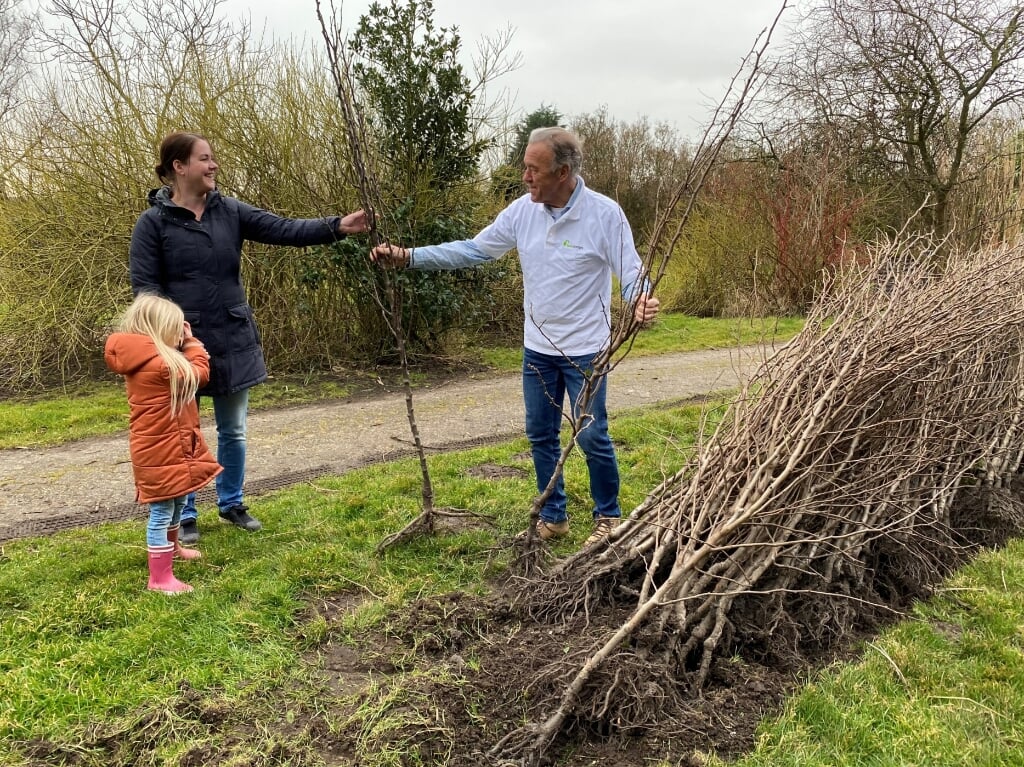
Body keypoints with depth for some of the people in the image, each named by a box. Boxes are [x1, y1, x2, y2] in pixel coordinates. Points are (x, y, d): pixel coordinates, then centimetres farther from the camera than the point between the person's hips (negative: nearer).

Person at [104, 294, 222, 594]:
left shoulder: (140, 361, 6)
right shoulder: (160, 364, -23)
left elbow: (184, 372, 12)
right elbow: (199, 373, -10)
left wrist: (185, 344, 7)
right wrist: (192, 342, 1)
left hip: (163, 448, 10)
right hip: (161, 452, -10)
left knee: (175, 503, 27)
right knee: (162, 512, -2)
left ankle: (171, 547, 50)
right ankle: (160, 579, 7)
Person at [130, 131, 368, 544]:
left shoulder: (230, 211, 4)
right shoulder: (153, 222, -6)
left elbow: (282, 229, -6)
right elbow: (144, 286, -8)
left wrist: (336, 226, -19)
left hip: (232, 341, 4)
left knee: (233, 431, 14)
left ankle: (232, 504, 32)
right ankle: (185, 515, 24)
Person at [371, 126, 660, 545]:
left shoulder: (604, 213, -15)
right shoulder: (523, 211, -3)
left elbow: (631, 271, -14)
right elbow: (472, 250, 1)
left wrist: (641, 300, -38)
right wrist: (408, 256, -7)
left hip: (585, 350, -5)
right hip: (537, 348, 5)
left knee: (592, 437, 2)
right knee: (541, 436, 14)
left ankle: (608, 516, 25)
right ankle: (553, 517, 31)